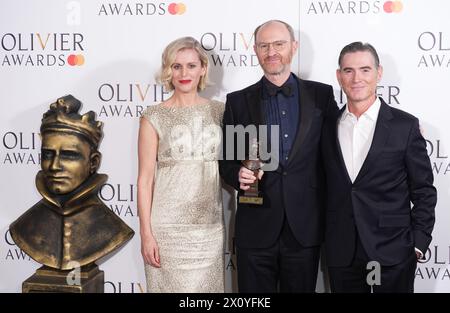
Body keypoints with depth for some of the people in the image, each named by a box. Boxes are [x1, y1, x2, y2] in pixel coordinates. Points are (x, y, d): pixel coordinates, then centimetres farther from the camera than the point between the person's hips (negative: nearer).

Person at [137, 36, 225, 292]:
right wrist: (146, 233, -8)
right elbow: (145, 179, -4)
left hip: (211, 225, 3)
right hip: (168, 226, -3)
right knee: (172, 286, 4)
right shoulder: (154, 117, -3)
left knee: (208, 285, 10)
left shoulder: (219, 111, 6)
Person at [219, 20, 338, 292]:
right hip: (256, 229, 0)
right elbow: (226, 159, 7)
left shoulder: (321, 95, 4)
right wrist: (239, 175, -15)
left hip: (305, 228, 0)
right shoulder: (238, 101, 5)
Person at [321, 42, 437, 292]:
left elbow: (423, 191, 0)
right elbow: (325, 188, 12)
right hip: (341, 253, 3)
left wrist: (418, 244, -5)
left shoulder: (405, 126, -3)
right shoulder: (328, 127, 6)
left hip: (393, 253, -3)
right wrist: (321, 239, 7)